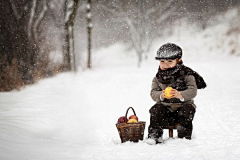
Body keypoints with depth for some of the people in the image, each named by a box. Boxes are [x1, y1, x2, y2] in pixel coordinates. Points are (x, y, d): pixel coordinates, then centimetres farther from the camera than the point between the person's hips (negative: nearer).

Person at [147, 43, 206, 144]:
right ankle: (154, 135, -17)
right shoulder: (158, 78, 5)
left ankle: (184, 136, -22)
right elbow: (153, 93, -2)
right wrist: (161, 95, -26)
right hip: (166, 107, 2)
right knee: (155, 110, -24)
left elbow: (192, 91, -15)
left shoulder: (186, 75, -6)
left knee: (188, 109, -31)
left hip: (183, 104, -2)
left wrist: (180, 95, -34)